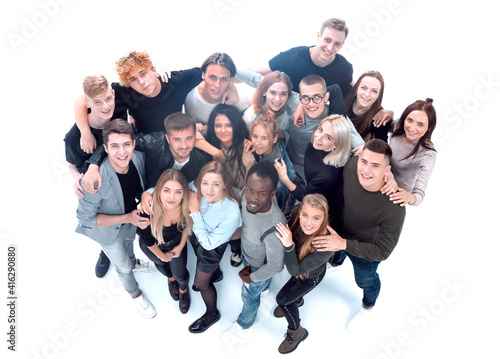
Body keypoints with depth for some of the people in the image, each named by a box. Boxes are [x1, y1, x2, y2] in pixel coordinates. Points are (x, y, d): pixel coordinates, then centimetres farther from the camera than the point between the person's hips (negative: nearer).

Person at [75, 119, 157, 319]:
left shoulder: (139, 158, -27)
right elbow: (85, 218, -28)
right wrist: (127, 218, -33)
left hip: (131, 218, 4)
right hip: (108, 229, -4)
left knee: (129, 242, 36)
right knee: (123, 266, 21)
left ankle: (133, 262, 71)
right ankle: (135, 294, 53)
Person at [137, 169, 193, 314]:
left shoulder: (187, 205, -35)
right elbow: (147, 240, -22)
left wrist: (181, 245, 1)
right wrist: (163, 255, -6)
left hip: (177, 242, 1)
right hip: (153, 246, -1)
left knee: (180, 273, 16)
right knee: (161, 264, 29)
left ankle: (183, 289, 54)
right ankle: (171, 278, 67)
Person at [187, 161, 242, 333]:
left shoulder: (231, 213, -42)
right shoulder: (197, 190, -32)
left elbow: (209, 243, -32)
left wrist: (195, 212, -38)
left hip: (212, 248, -5)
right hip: (196, 236, 5)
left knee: (201, 283, 17)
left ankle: (212, 314, 50)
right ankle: (216, 273, 73)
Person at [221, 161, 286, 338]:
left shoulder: (274, 228, -48)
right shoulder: (246, 194, -30)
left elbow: (275, 266, -30)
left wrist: (251, 278, -13)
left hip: (261, 267, -5)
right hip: (247, 254, 5)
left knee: (249, 295, 25)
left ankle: (244, 324, 60)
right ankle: (264, 288, 75)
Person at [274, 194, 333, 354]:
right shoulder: (296, 214, -33)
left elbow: (295, 270, -40)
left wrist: (288, 245, -51)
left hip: (311, 276, -5)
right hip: (297, 265, 5)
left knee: (282, 299, 8)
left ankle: (296, 332, 38)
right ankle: (297, 300, 68)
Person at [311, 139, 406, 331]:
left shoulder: (394, 208, -43)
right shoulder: (351, 166, -31)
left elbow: (382, 251, -31)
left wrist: (344, 243, -41)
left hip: (367, 251, -3)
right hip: (340, 231, 3)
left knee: (365, 280, 28)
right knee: (336, 251, 36)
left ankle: (367, 306, 65)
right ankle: (336, 262, 76)